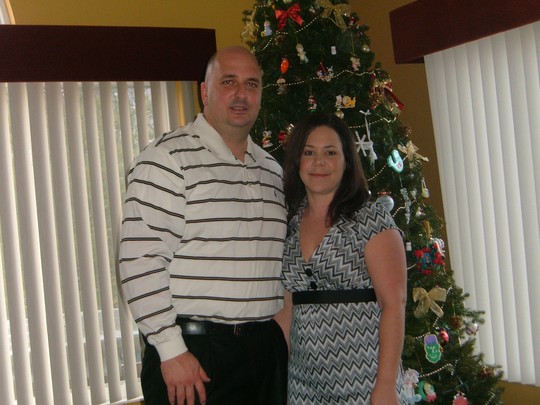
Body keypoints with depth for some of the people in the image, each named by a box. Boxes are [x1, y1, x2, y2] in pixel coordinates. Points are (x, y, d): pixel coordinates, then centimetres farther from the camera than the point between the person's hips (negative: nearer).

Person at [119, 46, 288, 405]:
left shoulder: (272, 170, 14)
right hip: (194, 352, -6)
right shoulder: (168, 157, -9)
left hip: (266, 348, 6)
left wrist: (283, 340, 15)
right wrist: (171, 350, -17)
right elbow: (140, 260, -15)